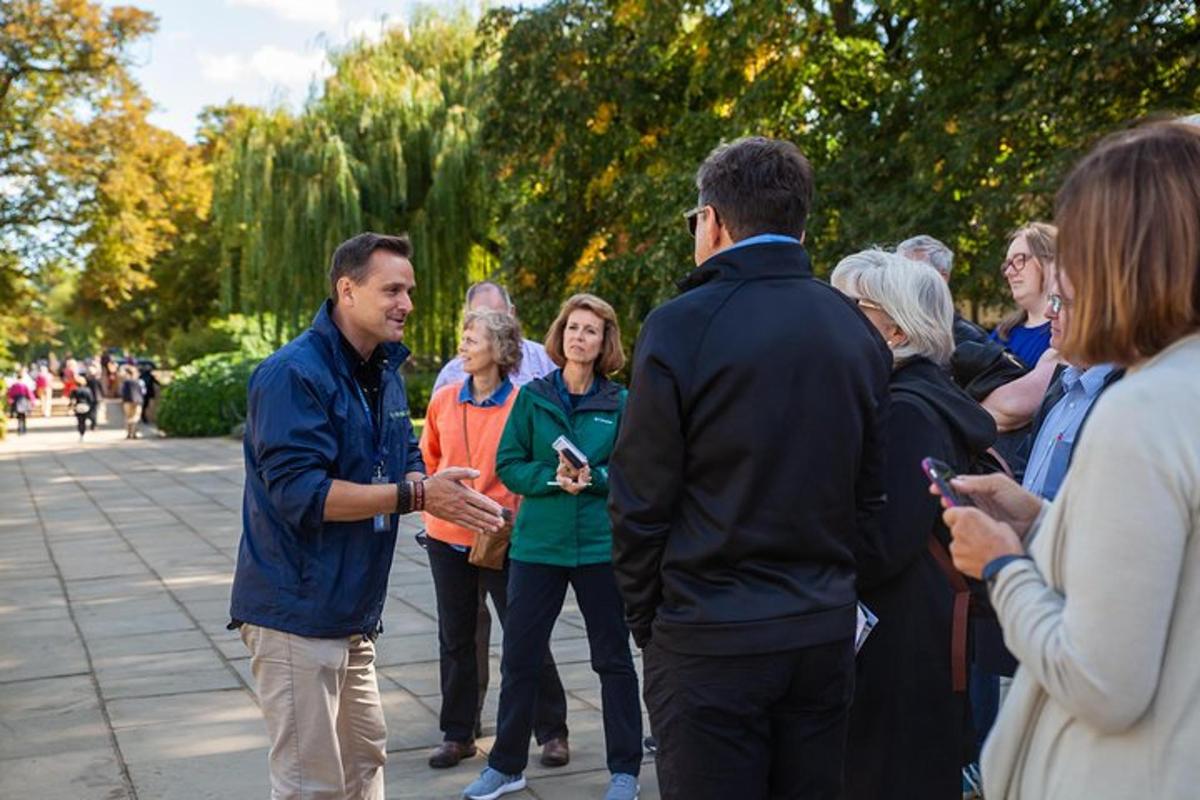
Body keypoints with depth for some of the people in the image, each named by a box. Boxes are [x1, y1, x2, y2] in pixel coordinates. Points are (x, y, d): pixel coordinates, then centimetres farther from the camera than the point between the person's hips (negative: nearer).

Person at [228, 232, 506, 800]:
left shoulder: (385, 374, 11)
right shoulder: (294, 374, -18)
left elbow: (407, 466, 10)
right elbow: (300, 492, -26)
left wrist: (444, 494, -13)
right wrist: (416, 495, -27)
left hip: (351, 615, 9)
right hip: (296, 611, -9)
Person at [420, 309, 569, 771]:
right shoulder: (444, 399, 1)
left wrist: (515, 516, -7)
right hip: (447, 538, 4)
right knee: (455, 639, 13)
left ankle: (552, 732, 19)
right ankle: (457, 735, 26)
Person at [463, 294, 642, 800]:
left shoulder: (620, 403, 0)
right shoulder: (532, 397, 2)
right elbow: (508, 465, -1)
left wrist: (594, 478, -20)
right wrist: (552, 478, -17)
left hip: (601, 546, -1)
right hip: (537, 544, 1)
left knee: (613, 658, 9)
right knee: (519, 657, 8)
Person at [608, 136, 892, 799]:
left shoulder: (680, 327, -13)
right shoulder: (858, 332, 3)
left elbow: (640, 503, -10)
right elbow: (870, 495, 7)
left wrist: (645, 620, 3)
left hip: (709, 641, -5)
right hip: (826, 633, 5)